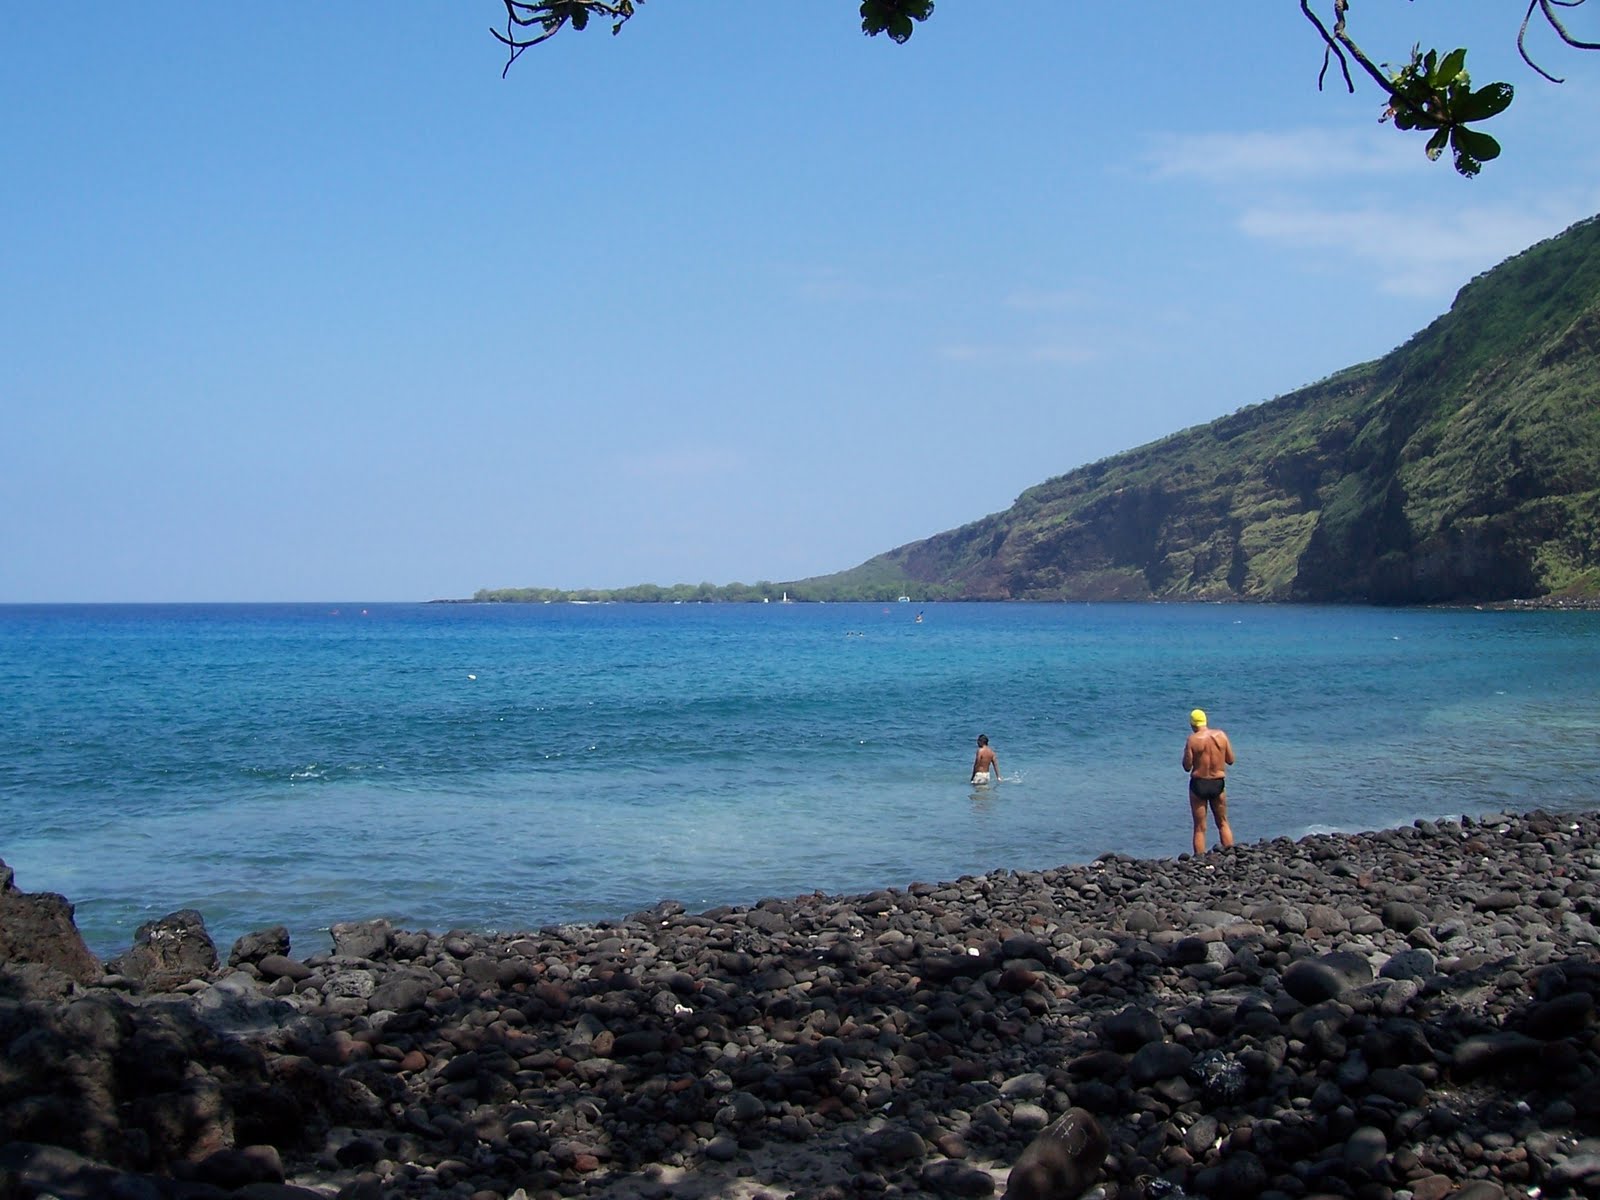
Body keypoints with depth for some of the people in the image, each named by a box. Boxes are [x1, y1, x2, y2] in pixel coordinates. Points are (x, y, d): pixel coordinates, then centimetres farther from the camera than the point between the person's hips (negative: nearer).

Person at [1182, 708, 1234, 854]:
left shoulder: (1193, 739, -12)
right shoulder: (1221, 735, -2)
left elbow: (1187, 766, -9)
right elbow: (1230, 760, 5)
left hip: (1199, 783, -3)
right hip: (1218, 783, 3)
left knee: (1200, 828, 5)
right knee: (1223, 823, 19)